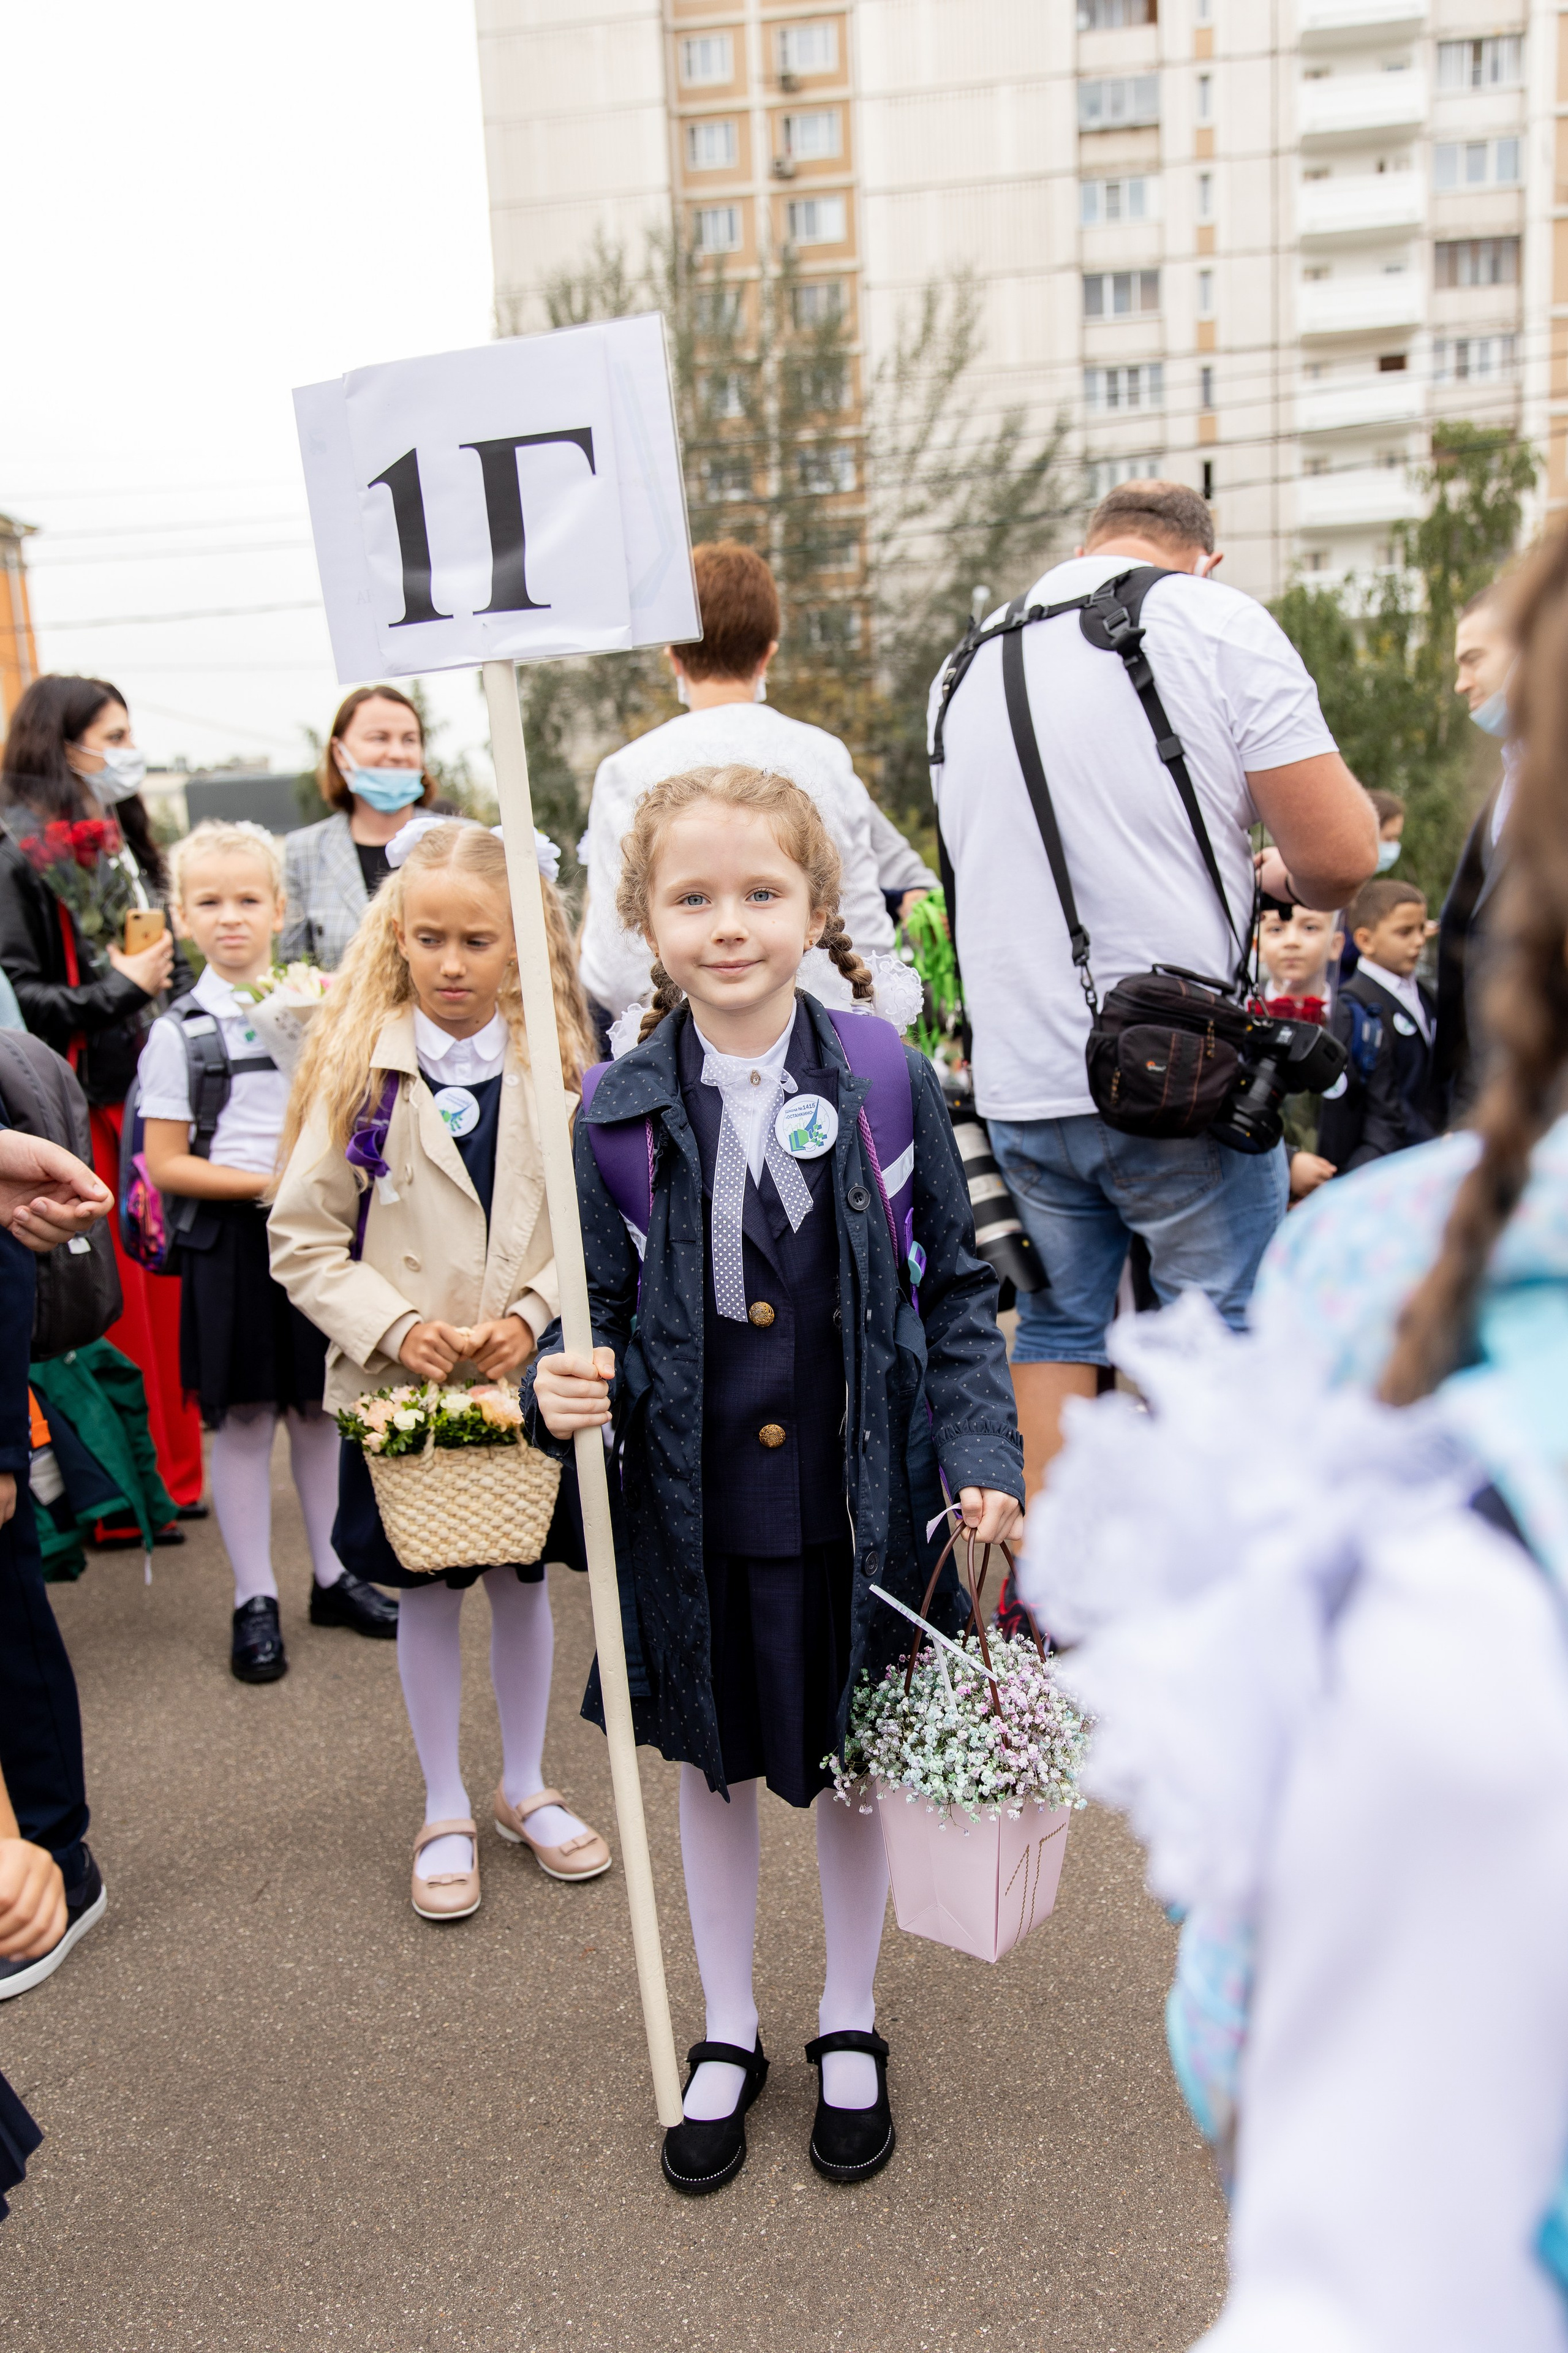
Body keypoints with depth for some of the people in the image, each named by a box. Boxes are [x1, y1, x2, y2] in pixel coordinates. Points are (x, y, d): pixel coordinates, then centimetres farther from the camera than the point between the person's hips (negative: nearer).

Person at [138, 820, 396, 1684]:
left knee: (320, 1408, 12)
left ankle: (334, 1576, 26)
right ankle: (254, 1601, 16)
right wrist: (268, 1185, -17)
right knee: (242, 1418, 3)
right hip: (231, 1244, -3)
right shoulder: (179, 1031, -5)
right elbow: (166, 1165, -7)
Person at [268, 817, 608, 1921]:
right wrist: (392, 1326, -16)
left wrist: (535, 1315, -14)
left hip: (528, 1382, 2)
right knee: (426, 1593, 11)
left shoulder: (556, 1067, -3)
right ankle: (446, 1812, 30)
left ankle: (526, 1788, 36)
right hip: (401, 1388, -1)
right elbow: (302, 1241, -5)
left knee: (524, 1579, 15)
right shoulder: (357, 1069, -7)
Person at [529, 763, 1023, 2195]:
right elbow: (604, 1316, 2)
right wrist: (566, 1389, -19)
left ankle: (850, 2031, 42)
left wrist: (983, 1457, -8)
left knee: (855, 1766, 17)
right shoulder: (620, 1114, -7)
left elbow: (959, 1288, 0)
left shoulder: (889, 1083, -8)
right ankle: (728, 2035, 42)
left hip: (857, 1507, 0)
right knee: (713, 1769, 17)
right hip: (696, 1515, 1)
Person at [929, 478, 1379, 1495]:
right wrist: (1283, 876, 12)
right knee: (1230, 1335, 7)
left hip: (1021, 1084, 5)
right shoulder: (1220, 623, -4)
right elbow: (1340, 856, -11)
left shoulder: (967, 667, 14)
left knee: (1056, 1331, 15)